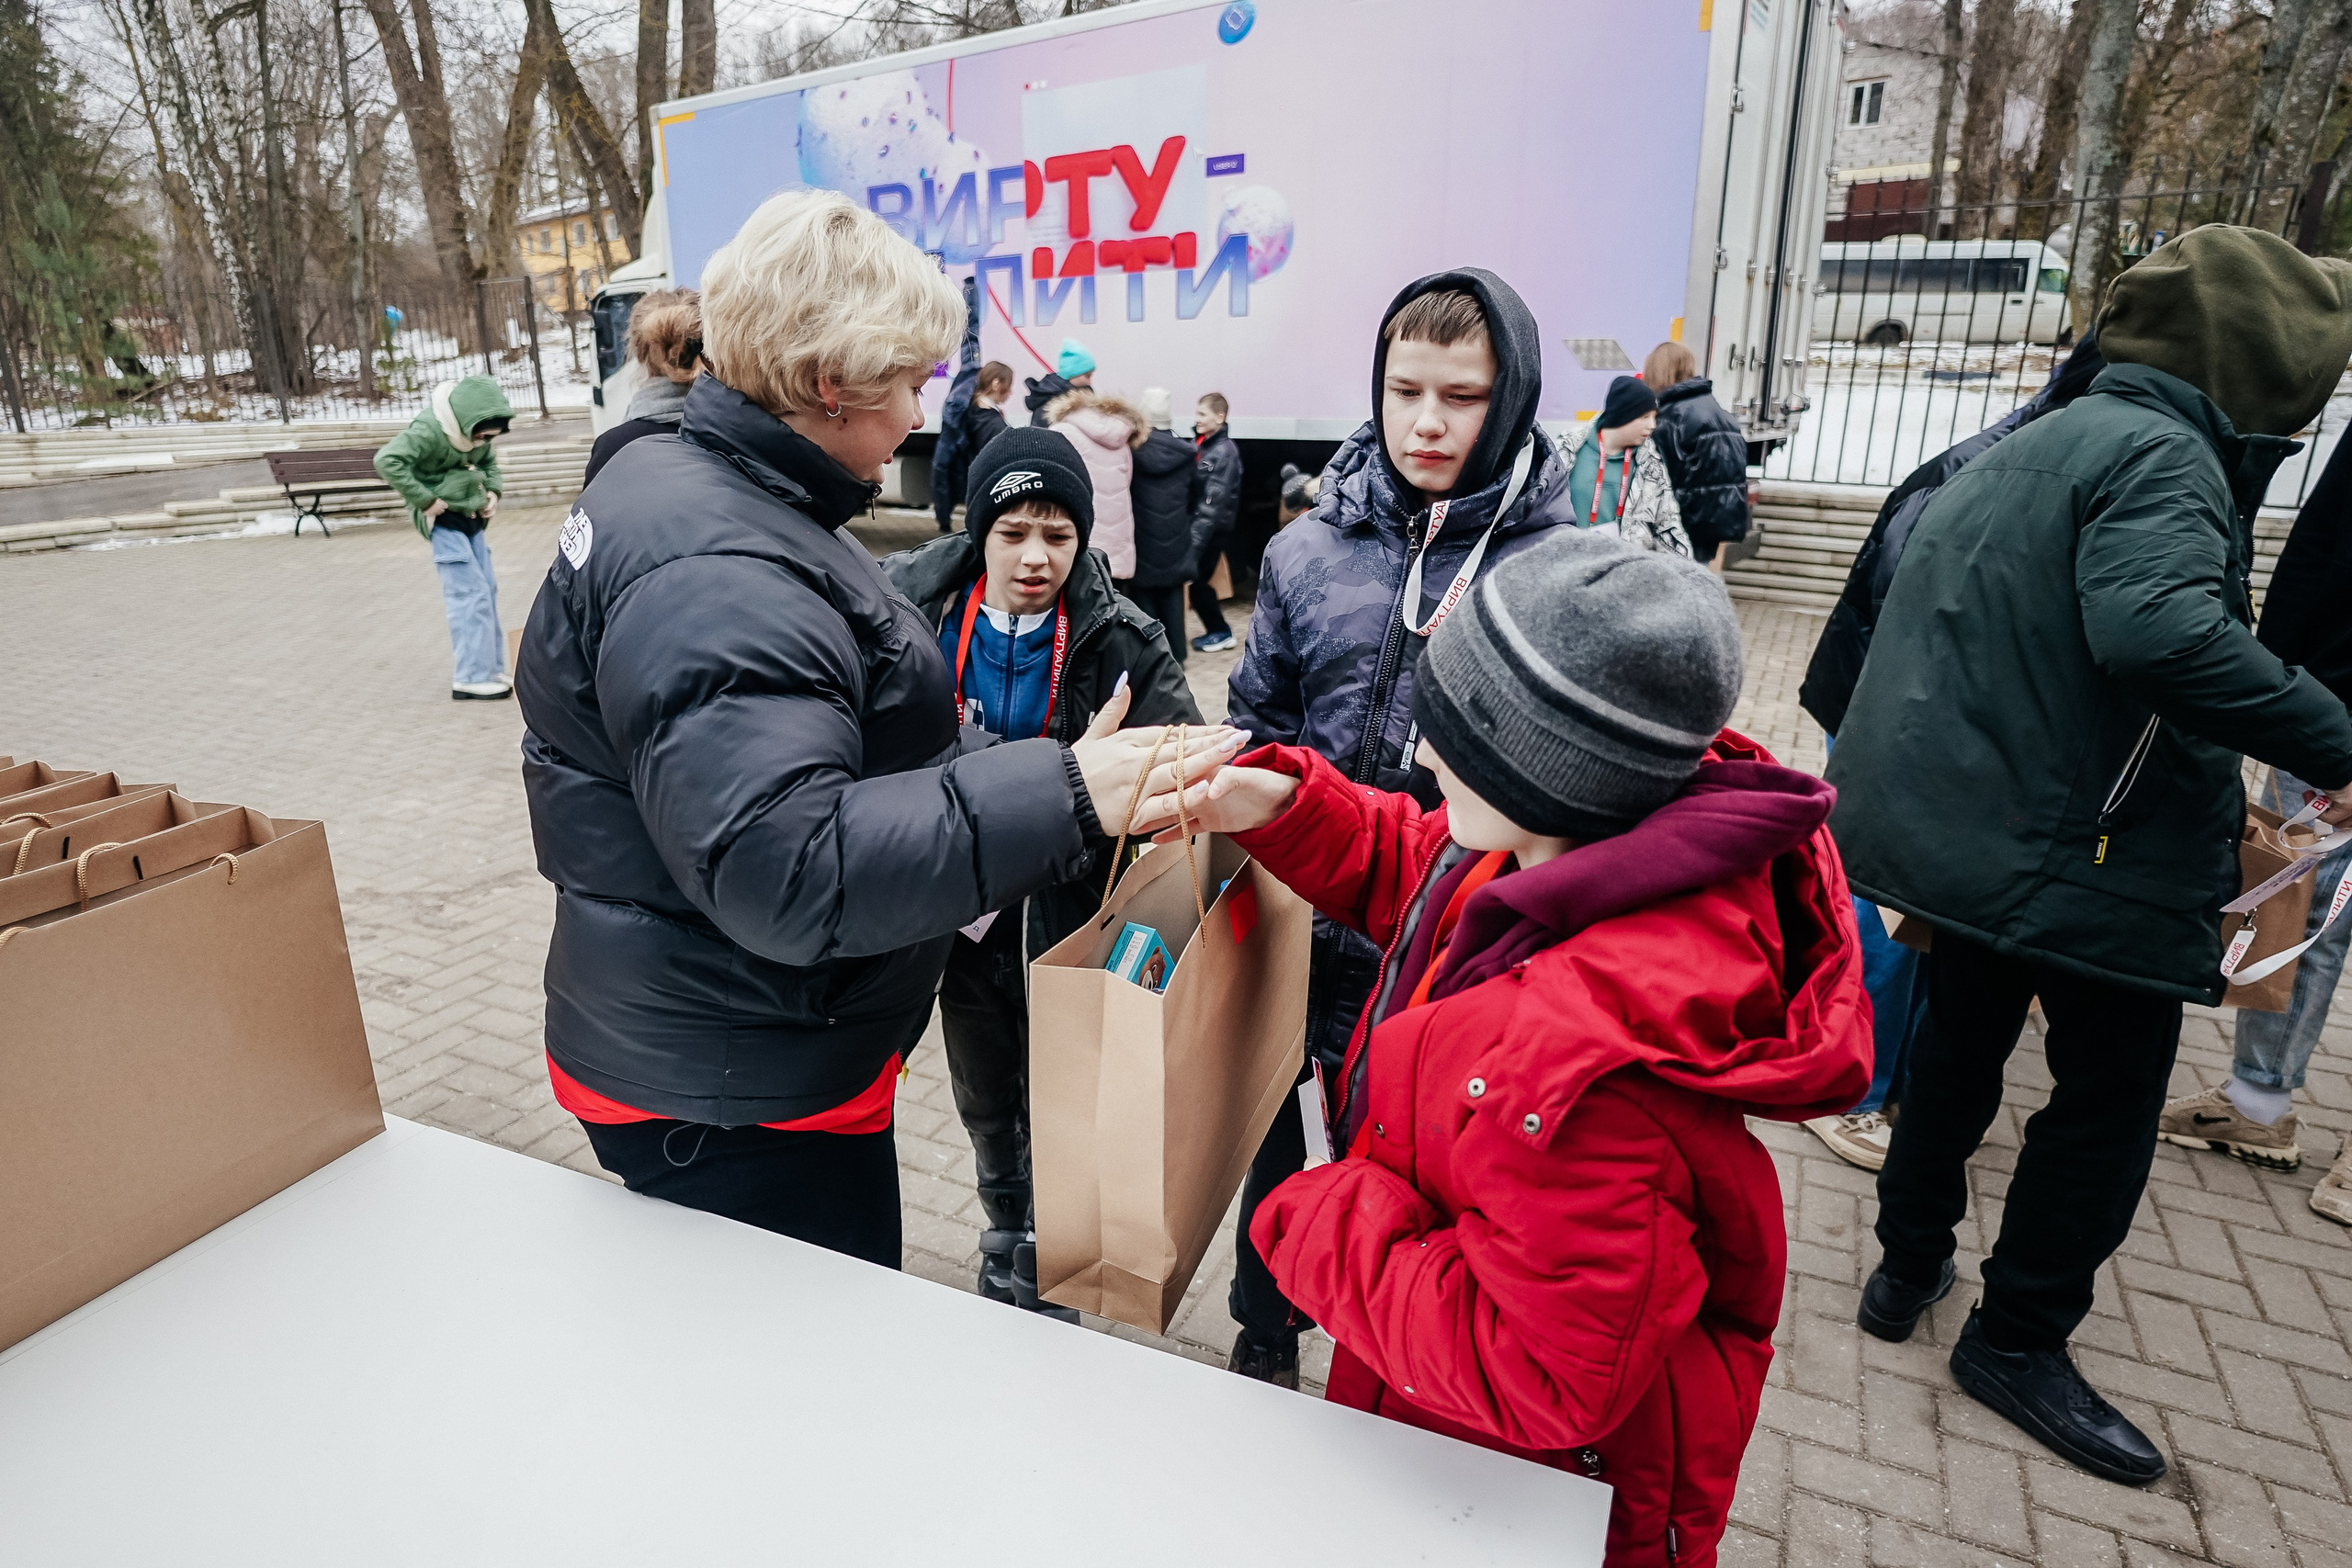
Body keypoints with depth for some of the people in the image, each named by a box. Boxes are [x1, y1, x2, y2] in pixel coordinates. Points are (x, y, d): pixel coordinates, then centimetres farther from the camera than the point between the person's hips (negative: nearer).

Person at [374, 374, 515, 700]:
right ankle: (472, 677, -6)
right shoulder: (430, 429, -23)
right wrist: (424, 499, -24)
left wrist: (492, 491, 2)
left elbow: (490, 462, 20)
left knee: (488, 591, 9)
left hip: (471, 517, 8)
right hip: (443, 520, -8)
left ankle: (490, 668, 19)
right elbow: (387, 460, -29)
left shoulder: (477, 430, 2)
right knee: (470, 593, -11)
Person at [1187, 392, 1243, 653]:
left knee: (1197, 580, -3)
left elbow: (1214, 502, -20)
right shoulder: (1198, 443, 9)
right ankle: (1215, 629, 23)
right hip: (1196, 524, 7)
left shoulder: (1224, 451, -14)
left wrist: (1195, 538, -22)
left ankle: (1220, 632, 13)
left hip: (1213, 530, -7)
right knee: (1197, 579, 10)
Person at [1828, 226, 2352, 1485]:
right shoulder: (2159, 454, -17)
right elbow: (2158, 628, -35)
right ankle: (2017, 1339, 22)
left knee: (1959, 1048, 21)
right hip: (2086, 855, -9)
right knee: (2109, 1092, 9)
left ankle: (1908, 1270, 35)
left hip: (1960, 822, 9)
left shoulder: (2038, 445, 13)